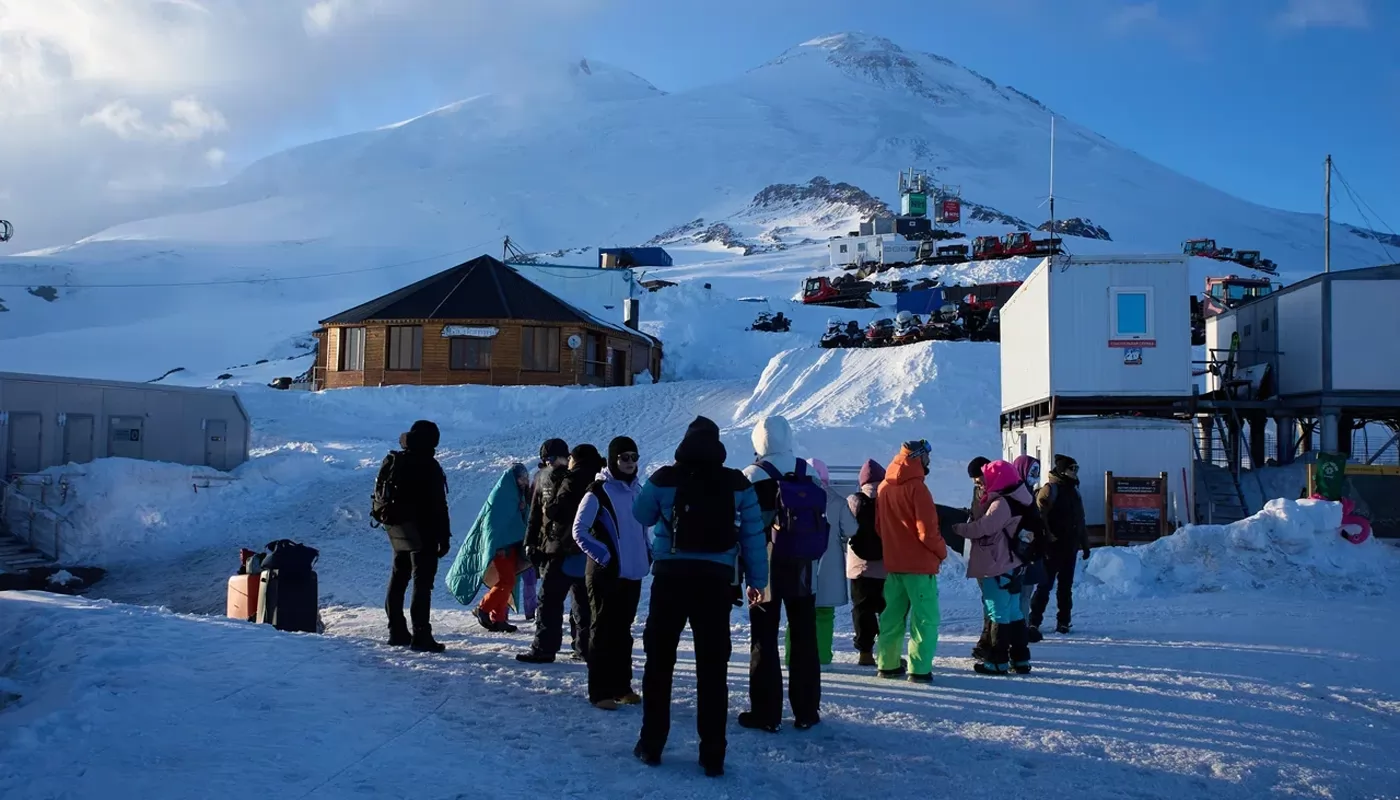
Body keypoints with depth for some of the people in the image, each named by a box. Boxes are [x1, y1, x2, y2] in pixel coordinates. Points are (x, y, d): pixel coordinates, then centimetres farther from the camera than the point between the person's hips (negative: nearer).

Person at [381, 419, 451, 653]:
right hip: (421, 533, -8)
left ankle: (397, 631, 22)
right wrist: (444, 537, -12)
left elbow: (379, 493, 16)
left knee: (398, 579, 16)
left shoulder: (392, 462, 7)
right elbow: (438, 506, -17)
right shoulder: (428, 467, -16)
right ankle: (420, 635, -8)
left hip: (397, 530, 8)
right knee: (422, 582, -6)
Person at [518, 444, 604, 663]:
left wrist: (547, 508, 5)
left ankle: (544, 649, -5)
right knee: (584, 601, 12)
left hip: (564, 550, -8)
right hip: (589, 552, 8)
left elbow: (557, 511, -16)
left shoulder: (573, 481, -10)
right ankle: (586, 648, 13)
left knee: (550, 599, -3)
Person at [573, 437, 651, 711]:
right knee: (603, 631, 0)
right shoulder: (599, 491, -11)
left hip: (633, 573, 6)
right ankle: (600, 691, 5)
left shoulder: (637, 489, 9)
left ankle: (622, 686, 23)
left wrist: (648, 554, 9)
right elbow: (579, 530, -10)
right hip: (606, 573, -6)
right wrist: (603, 557, -13)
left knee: (623, 630, 14)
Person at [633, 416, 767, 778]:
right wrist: (757, 580, 10)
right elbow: (753, 535, 3)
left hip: (671, 576, 0)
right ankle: (712, 756, 6)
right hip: (716, 580, 1)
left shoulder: (664, 479, -2)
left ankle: (651, 745, 16)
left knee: (659, 662, 12)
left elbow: (641, 516, 14)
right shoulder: (738, 484, 1)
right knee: (713, 669, 5)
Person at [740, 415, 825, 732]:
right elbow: (820, 518, 9)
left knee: (764, 641, 3)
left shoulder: (752, 476, -9)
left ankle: (766, 714, 5)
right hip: (803, 571, 4)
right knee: (805, 639, 11)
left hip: (766, 571, -4)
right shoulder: (810, 472, 4)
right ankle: (806, 711, 16)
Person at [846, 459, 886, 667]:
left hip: (861, 565, 0)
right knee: (888, 609, 7)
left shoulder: (854, 502, -5)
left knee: (863, 609, 6)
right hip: (887, 566, 0)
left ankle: (866, 651, 4)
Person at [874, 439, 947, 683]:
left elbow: (879, 526, 13)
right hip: (919, 563, -7)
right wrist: (941, 552, -3)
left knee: (893, 613, 15)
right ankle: (919, 669, -2)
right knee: (925, 617, 0)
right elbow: (927, 530, -18)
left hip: (893, 562, 7)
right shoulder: (916, 487, -17)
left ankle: (888, 663, 19)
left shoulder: (884, 487, 6)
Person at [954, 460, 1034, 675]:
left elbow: (982, 528, -22)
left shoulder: (1001, 503, -18)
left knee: (999, 614, -3)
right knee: (1013, 613, 14)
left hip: (997, 568, -10)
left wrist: (957, 528, -11)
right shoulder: (1014, 501, 15)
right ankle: (1020, 659, 19)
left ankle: (998, 661, 3)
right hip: (1010, 566, 10)